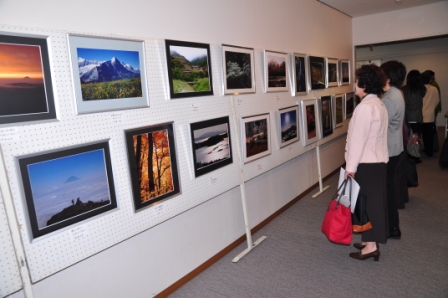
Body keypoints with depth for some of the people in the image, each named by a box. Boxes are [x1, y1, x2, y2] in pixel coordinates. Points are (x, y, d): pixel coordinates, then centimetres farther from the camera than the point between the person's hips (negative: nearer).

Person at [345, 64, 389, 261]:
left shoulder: (365, 107, -19)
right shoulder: (379, 105, 12)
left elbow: (358, 139, -21)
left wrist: (351, 166, -17)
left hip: (366, 163, -9)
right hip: (378, 160, 9)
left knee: (366, 203, 0)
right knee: (375, 201, 14)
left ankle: (370, 245, 9)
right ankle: (371, 241, 26)